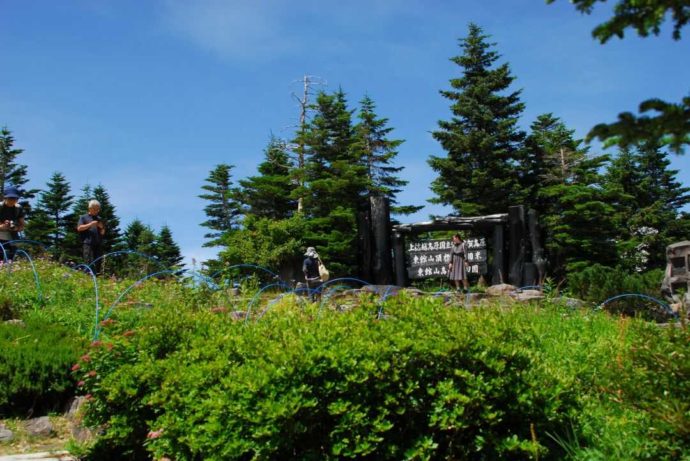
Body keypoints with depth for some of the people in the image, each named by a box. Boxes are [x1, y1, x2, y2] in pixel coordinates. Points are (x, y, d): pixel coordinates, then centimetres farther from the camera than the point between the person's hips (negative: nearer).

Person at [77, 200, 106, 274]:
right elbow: (79, 228, -1)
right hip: (88, 243, -4)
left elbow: (102, 233, 21)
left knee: (98, 262, 0)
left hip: (98, 244, 4)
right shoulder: (84, 217, 11)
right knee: (89, 262, -12)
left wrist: (102, 227, -1)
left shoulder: (99, 219, 21)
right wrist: (90, 224, -10)